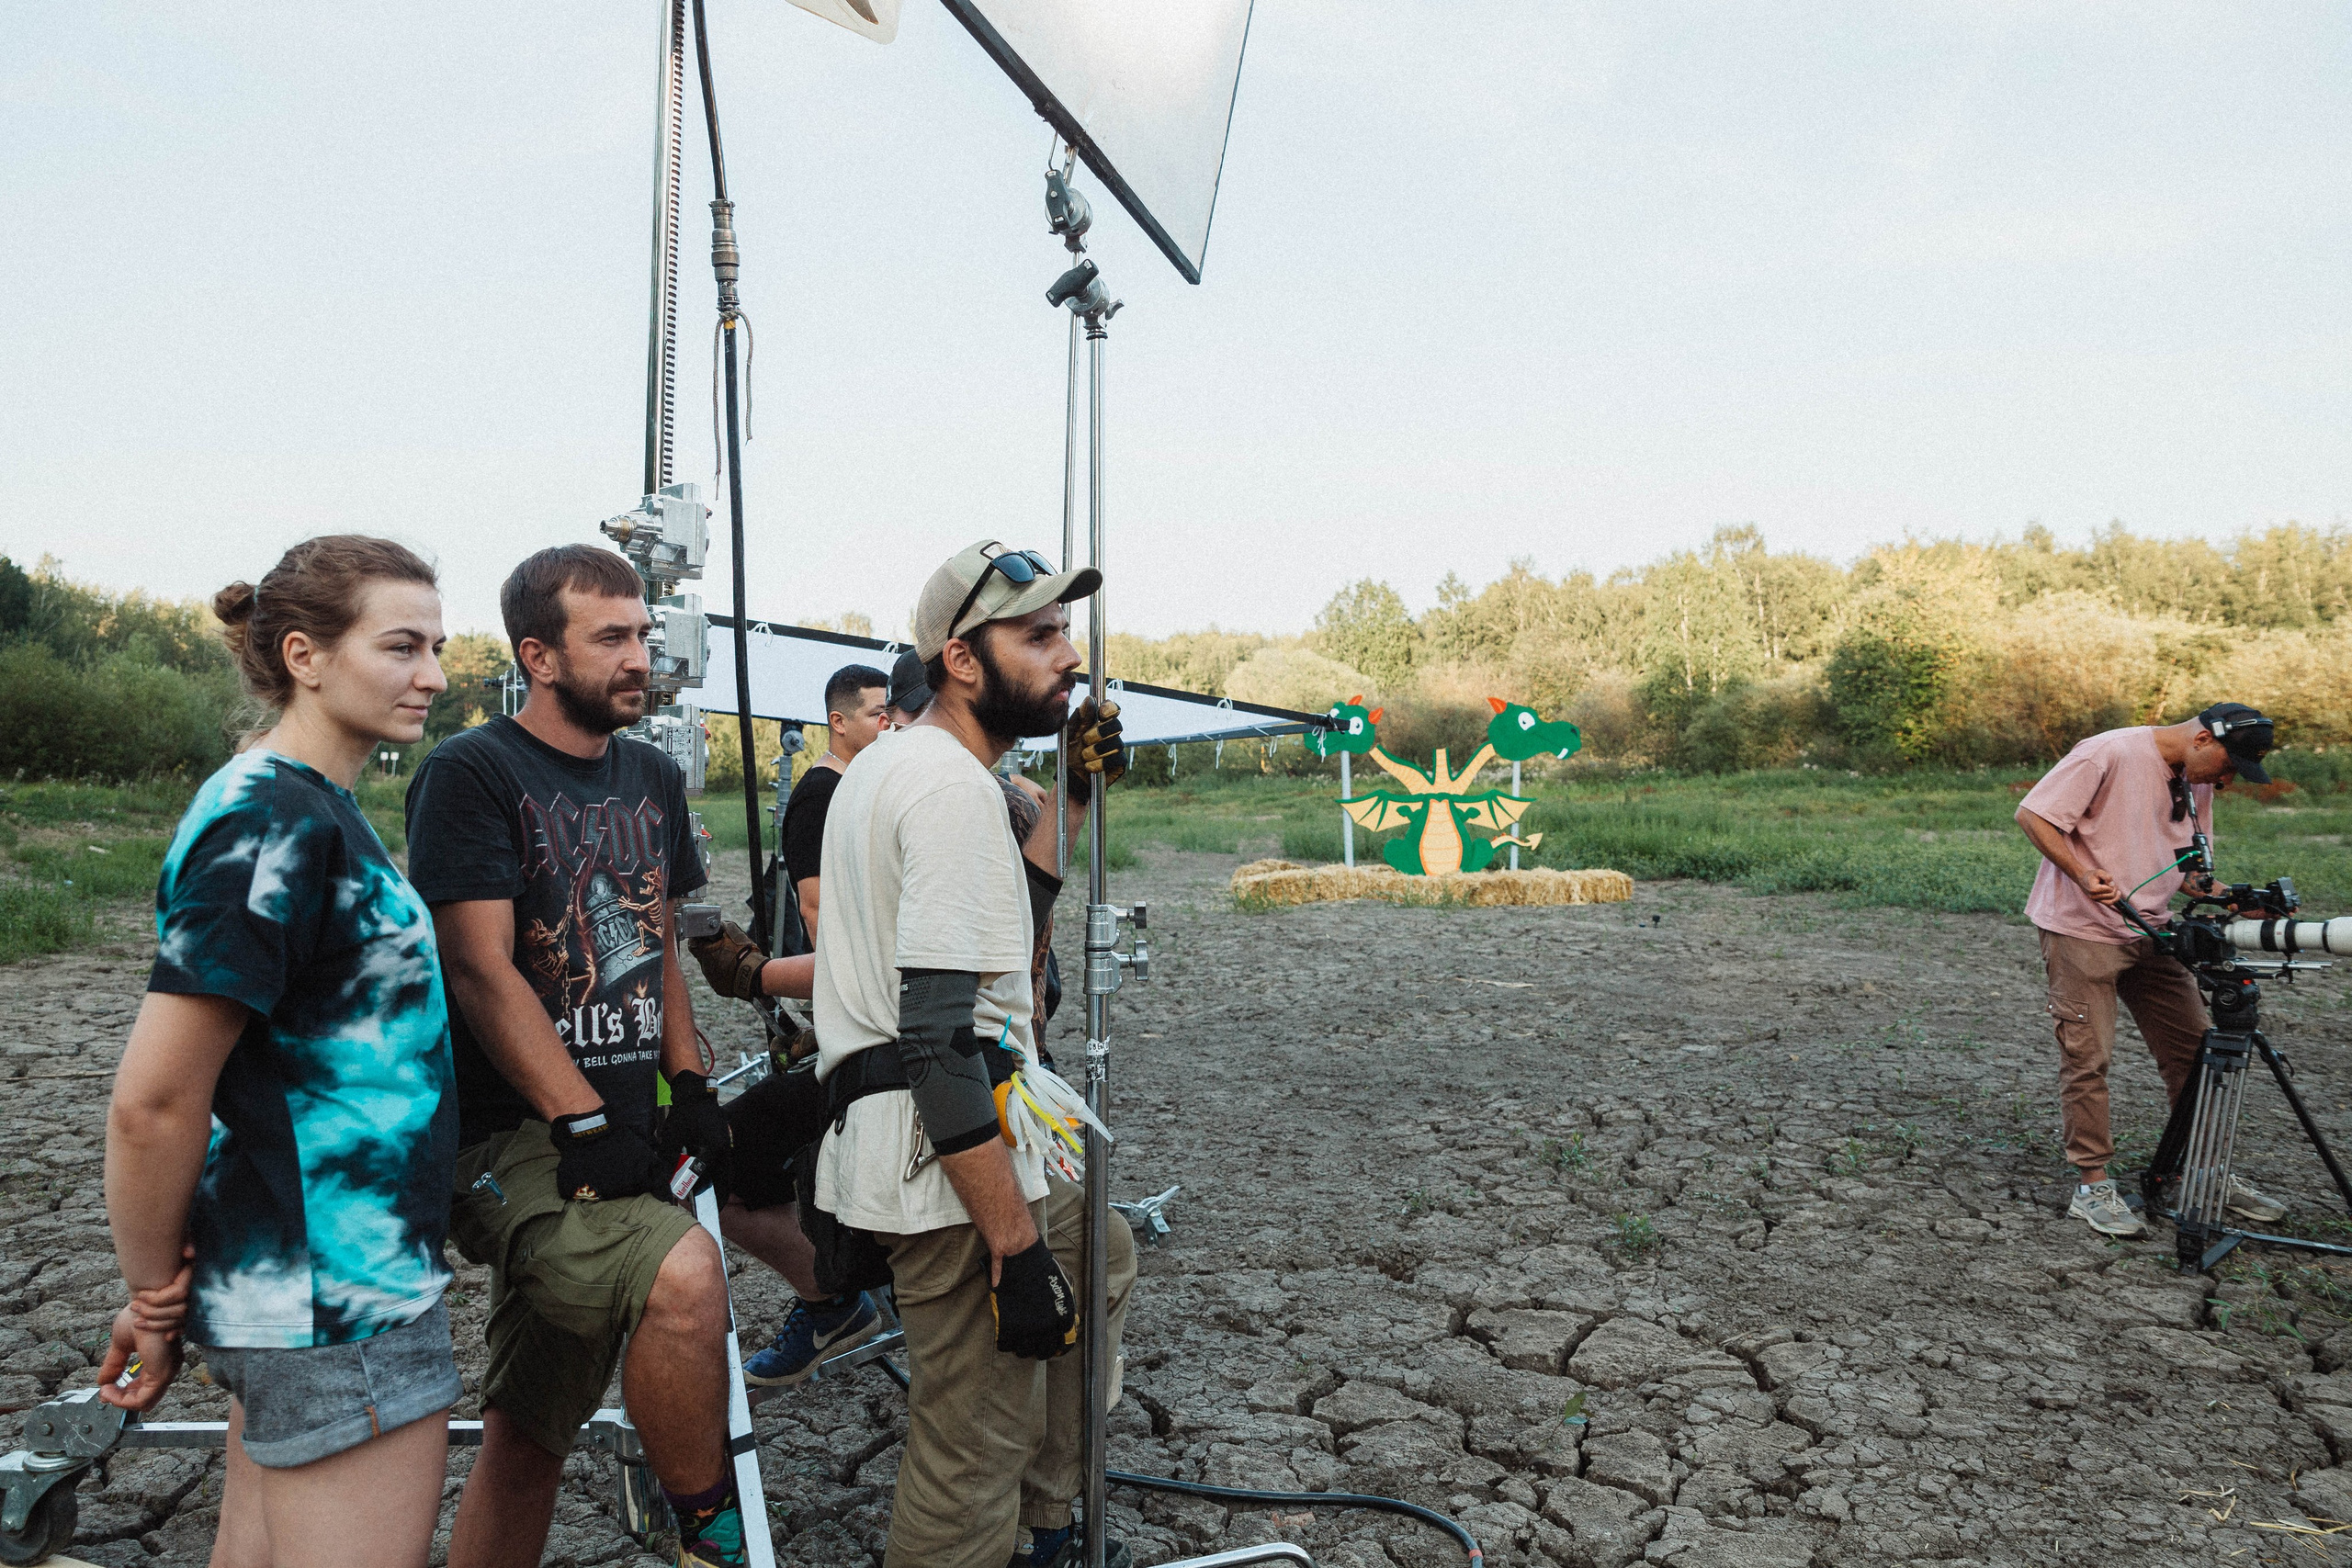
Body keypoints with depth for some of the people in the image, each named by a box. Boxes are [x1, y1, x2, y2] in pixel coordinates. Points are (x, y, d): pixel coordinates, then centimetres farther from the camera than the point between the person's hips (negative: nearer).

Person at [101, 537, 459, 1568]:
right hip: (336, 1302, -9)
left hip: (291, 1280, 9)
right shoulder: (273, 825, -20)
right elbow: (153, 1106, -22)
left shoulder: (310, 809, 10)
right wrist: (156, 1305, -8)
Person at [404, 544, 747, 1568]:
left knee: (530, 1437, 13)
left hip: (623, 1144, 7)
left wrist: (689, 1087, 6)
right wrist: (584, 1121, -20)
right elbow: (482, 969, -15)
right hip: (513, 1140, -7)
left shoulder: (654, 779, 14)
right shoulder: (472, 773, -8)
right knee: (684, 1273, -30)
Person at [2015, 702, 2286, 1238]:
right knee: (2088, 1058, -4)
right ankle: (2092, 1185, 5)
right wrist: (2085, 876, -25)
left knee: (2194, 1049, 9)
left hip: (2151, 933, 8)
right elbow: (2032, 816, -17)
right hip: (2082, 932, -7)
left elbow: (2189, 869, 16)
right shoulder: (2108, 754, -15)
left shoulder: (2197, 783, 10)